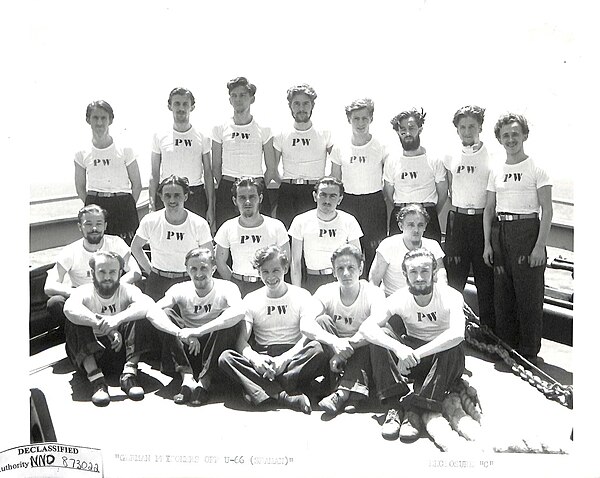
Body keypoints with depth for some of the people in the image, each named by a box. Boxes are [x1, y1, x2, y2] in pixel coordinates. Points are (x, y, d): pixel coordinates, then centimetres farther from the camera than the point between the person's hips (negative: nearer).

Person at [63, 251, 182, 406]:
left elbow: (149, 305, -28)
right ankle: (96, 380, -30)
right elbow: (70, 308, -34)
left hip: (121, 353, 1)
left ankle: (129, 375, -24)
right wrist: (106, 327, -43)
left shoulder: (127, 290, -5)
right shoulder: (84, 292, -8)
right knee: (74, 323, -27)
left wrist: (118, 318, -42)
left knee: (140, 317, -21)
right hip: (89, 355, 0)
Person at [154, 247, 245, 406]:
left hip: (215, 350, -2)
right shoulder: (180, 289, -2)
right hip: (187, 351, 3)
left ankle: (204, 381, -29)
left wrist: (198, 331, -38)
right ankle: (187, 377, -27)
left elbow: (238, 313, -33)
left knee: (227, 317, -28)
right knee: (166, 314, -18)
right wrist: (184, 334, -33)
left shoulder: (226, 288, -10)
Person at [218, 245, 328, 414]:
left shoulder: (301, 296, 4)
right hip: (261, 357, 2)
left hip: (294, 357, -2)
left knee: (317, 351, -33)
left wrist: (285, 358, -25)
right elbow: (241, 340, -1)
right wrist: (254, 357, -24)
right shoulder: (251, 299, 9)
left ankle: (263, 391, -30)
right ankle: (284, 396, -37)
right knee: (225, 357, -26)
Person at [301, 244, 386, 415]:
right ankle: (355, 390, -30)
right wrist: (334, 342, -41)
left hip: (363, 357, -2)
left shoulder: (373, 293, -12)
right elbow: (305, 325, -25)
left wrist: (348, 344, -36)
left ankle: (343, 391, -34)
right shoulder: (326, 292, -8)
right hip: (335, 350, 2)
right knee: (323, 321, -23)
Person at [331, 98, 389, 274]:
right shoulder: (340, 148, 4)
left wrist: (389, 211, 0)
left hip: (374, 202, -1)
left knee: (375, 250, -1)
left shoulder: (381, 147, 0)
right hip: (347, 202, 2)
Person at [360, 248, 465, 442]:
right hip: (411, 349, 2)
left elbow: (457, 334, -38)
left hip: (442, 359, -2)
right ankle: (395, 406, -29)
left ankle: (413, 410, -33)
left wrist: (416, 354, -43)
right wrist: (398, 348, -45)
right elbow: (366, 328, -26)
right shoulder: (400, 298, -13)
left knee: (454, 350, -35)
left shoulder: (450, 297, -19)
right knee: (382, 336, -24)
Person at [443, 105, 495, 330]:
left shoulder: (492, 156, -3)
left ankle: (488, 329, 15)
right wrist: (453, 214, 11)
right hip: (457, 220, 3)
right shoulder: (451, 156, 8)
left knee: (485, 279, 4)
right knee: (453, 277, 7)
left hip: (482, 221, -3)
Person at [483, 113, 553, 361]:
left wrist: (540, 246, -14)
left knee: (529, 295, -1)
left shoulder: (537, 169, -2)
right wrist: (487, 243, 6)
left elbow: (547, 210, -6)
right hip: (500, 232, 5)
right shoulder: (496, 171, 13)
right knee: (502, 295, 9)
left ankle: (528, 354, 9)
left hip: (526, 230, -5)